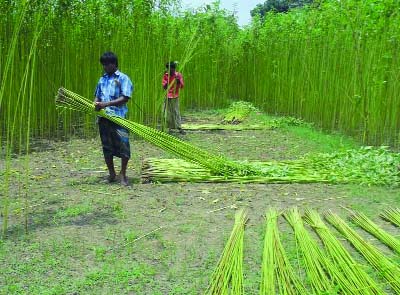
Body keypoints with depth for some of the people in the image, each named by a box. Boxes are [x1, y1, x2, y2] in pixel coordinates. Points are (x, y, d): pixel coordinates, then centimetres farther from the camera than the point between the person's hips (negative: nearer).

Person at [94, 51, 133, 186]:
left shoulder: (123, 78, -1)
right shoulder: (102, 79, 17)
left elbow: (125, 98, -10)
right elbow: (97, 95, 21)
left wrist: (106, 104, -18)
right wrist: (96, 104, -3)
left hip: (119, 117, -5)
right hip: (104, 118, 5)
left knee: (123, 145, -8)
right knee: (107, 146, 10)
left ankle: (123, 174, 8)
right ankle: (111, 174, 24)